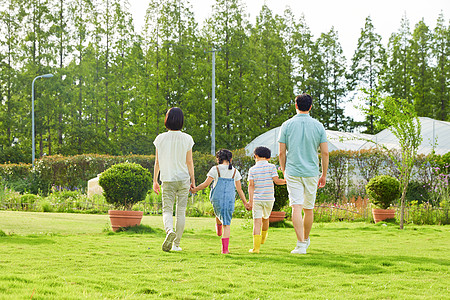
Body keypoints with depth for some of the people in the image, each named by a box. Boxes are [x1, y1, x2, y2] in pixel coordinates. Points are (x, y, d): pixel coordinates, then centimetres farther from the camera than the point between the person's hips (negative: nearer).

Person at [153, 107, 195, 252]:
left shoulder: (161, 138, -4)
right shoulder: (187, 139, -6)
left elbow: (157, 162, 0)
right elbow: (189, 162, -2)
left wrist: (155, 180, 9)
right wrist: (193, 180, 8)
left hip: (167, 180, 0)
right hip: (183, 180, 0)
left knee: (167, 210, 2)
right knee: (181, 212, 8)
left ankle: (169, 231, -29)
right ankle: (176, 243, 10)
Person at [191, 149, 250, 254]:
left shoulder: (215, 169, -2)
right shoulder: (235, 171, 8)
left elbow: (206, 184, -7)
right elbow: (239, 189, 9)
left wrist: (194, 189, 6)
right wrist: (245, 202, 15)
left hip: (216, 198, -1)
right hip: (230, 199, 1)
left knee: (218, 212, 35)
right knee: (226, 224, 3)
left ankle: (219, 229, 55)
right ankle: (225, 248, -5)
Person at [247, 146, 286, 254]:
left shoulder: (252, 169, 1)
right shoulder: (271, 167, 0)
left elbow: (251, 185, -5)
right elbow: (276, 180, -8)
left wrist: (250, 200, -9)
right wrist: (286, 181, 10)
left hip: (256, 199, -1)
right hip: (269, 198, 1)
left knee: (257, 221, -6)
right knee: (265, 218, 23)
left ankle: (256, 247, -16)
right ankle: (263, 238, 45)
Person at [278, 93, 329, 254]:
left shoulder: (287, 125, -2)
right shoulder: (318, 126, 1)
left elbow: (282, 152, -2)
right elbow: (325, 152, 0)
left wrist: (284, 172, 12)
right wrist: (324, 175, 9)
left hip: (292, 171, -2)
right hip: (311, 173, 2)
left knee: (296, 208, -7)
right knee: (308, 209, 15)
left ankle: (301, 245, -17)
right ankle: (306, 239, 32)